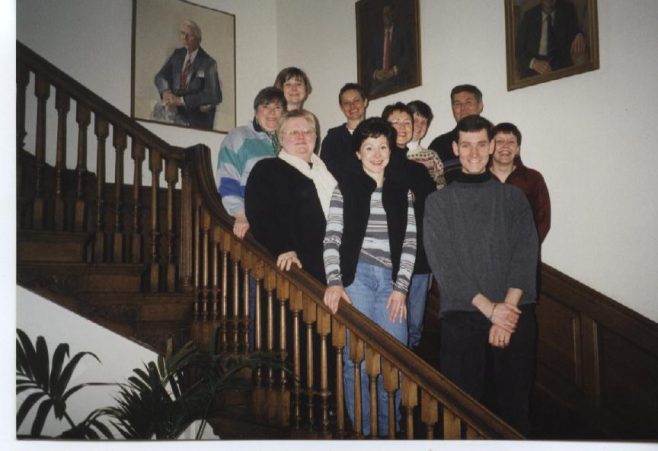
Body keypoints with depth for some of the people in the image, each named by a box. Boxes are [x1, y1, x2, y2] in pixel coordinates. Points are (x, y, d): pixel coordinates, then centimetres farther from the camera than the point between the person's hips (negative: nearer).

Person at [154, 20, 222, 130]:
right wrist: (165, 91, -13)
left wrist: (182, 100, -22)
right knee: (160, 108, -19)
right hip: (175, 108, 6)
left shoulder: (208, 63, -9)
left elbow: (214, 96, -16)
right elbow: (160, 77, 10)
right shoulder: (177, 54, 8)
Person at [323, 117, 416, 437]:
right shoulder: (345, 189, 8)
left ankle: (388, 430, 15)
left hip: (391, 279, 2)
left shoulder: (402, 191, 13)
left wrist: (401, 287, -1)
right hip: (356, 275, -2)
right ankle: (361, 430, 13)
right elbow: (332, 238, 1)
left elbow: (409, 242, 9)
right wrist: (334, 281, -12)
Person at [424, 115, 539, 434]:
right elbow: (442, 263, -4)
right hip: (461, 315, -1)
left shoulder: (513, 197, 11)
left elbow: (525, 255, 2)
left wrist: (507, 307, -11)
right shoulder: (438, 202, 6)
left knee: (514, 401, 5)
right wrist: (490, 308, -11)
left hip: (515, 314, 1)